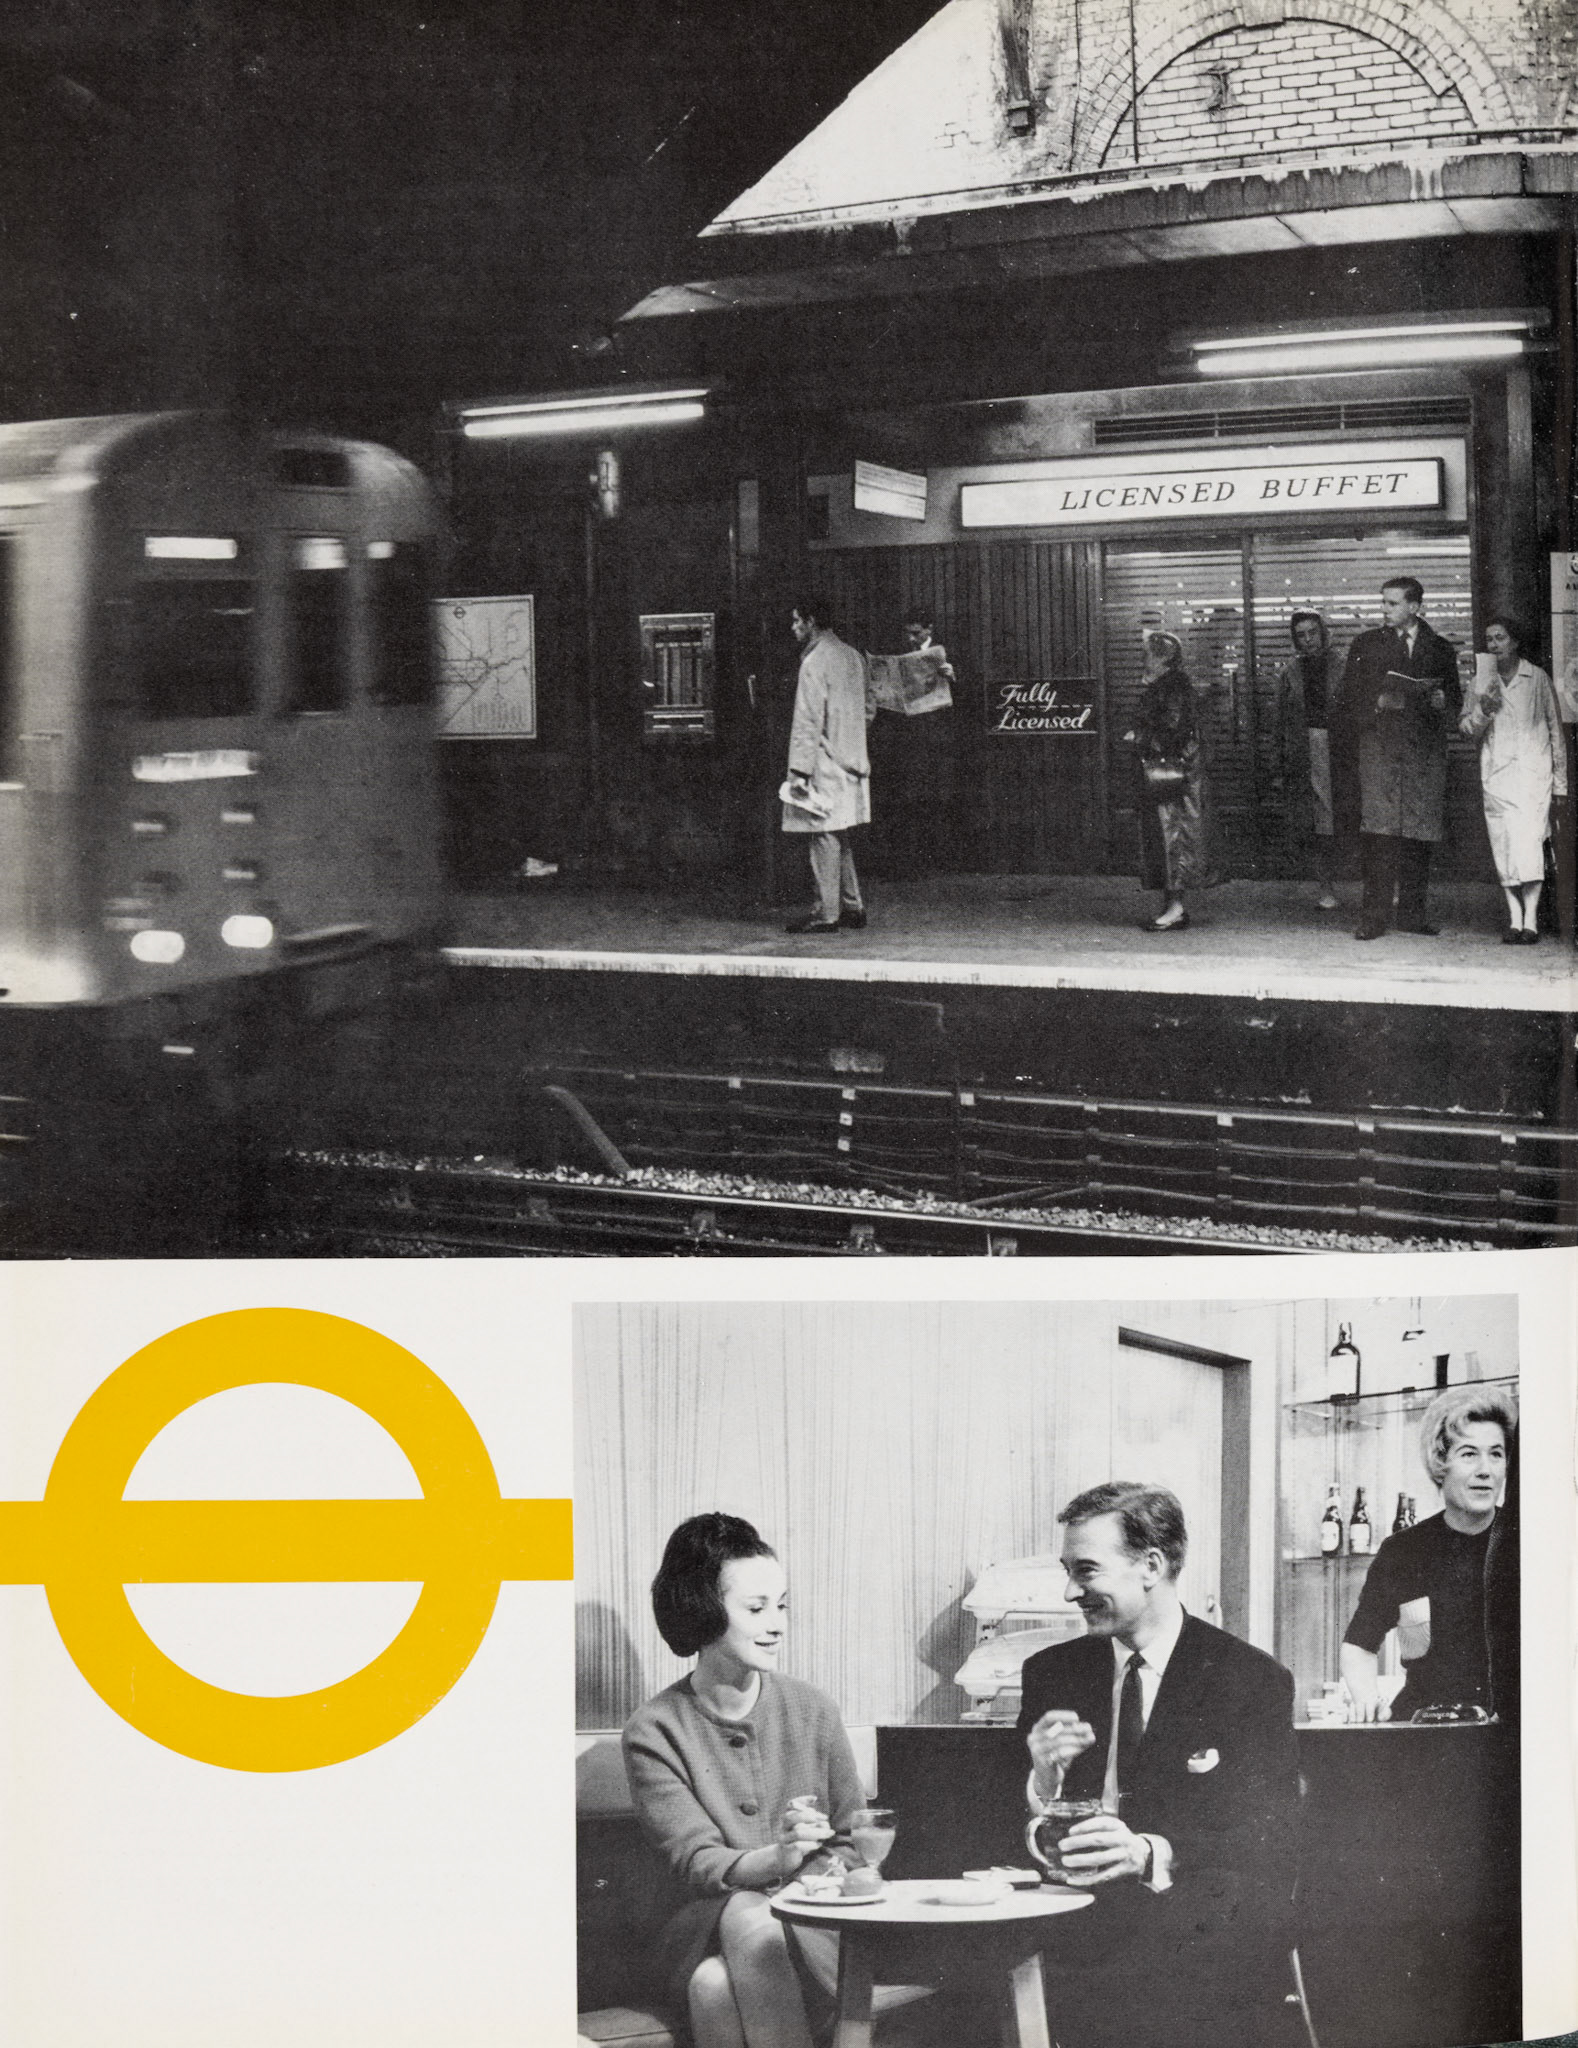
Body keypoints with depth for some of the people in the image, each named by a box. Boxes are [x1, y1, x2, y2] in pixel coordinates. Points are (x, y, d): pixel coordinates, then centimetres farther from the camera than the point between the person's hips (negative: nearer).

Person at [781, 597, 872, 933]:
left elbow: (808, 720, -17)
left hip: (826, 763, -9)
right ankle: (852, 906, 17)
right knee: (839, 837, 15)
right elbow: (862, 709, 18)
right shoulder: (851, 656, 12)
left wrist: (800, 770, -17)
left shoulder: (816, 662, -14)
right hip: (852, 761, 9)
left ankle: (827, 913, -4)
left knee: (825, 837, -6)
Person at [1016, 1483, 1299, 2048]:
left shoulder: (1254, 1680, 2)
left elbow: (1267, 1845, -8)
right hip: (1074, 1926, 3)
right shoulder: (1051, 1672, 14)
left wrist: (1149, 1853, -25)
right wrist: (1042, 1779, -10)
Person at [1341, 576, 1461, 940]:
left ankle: (1412, 912, 8)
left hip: (1426, 750, 2)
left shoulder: (1441, 649, 15)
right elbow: (1349, 696, 9)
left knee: (1419, 835, 1)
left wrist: (1441, 702, -4)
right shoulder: (1366, 644, 12)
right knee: (1378, 831, -12)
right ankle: (1375, 915, -12)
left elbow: (1455, 700, 18)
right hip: (1379, 746, -2)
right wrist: (1378, 702, -9)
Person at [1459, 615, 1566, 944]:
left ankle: (1530, 921, -15)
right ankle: (1514, 920, 4)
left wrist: (1560, 778, 7)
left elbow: (1556, 728, 9)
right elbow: (1469, 730, 11)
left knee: (1528, 843, -14)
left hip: (1532, 771, -3)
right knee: (1503, 847, -1)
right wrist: (1483, 711, -11)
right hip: (1496, 774, 3)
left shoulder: (1538, 679, 4)